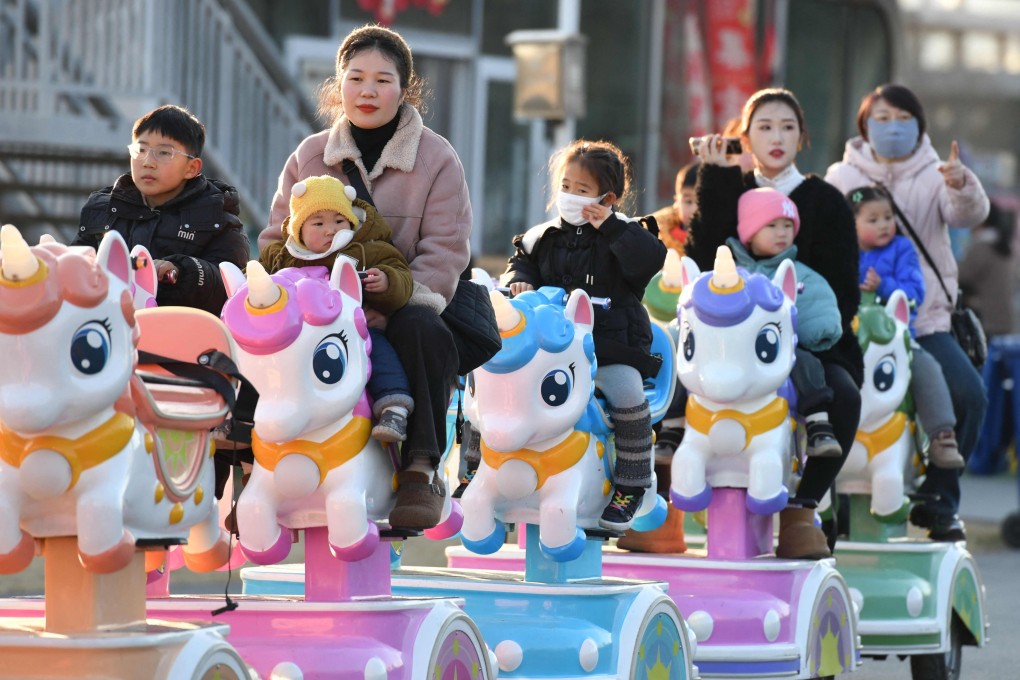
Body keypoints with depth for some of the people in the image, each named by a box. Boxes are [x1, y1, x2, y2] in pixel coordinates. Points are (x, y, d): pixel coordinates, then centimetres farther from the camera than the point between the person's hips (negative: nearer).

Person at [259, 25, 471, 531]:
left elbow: (443, 254, -2)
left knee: (423, 330, -38)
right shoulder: (309, 157, 14)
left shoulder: (437, 159, 5)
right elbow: (276, 241, 15)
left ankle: (421, 470, -34)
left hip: (402, 309, -2)